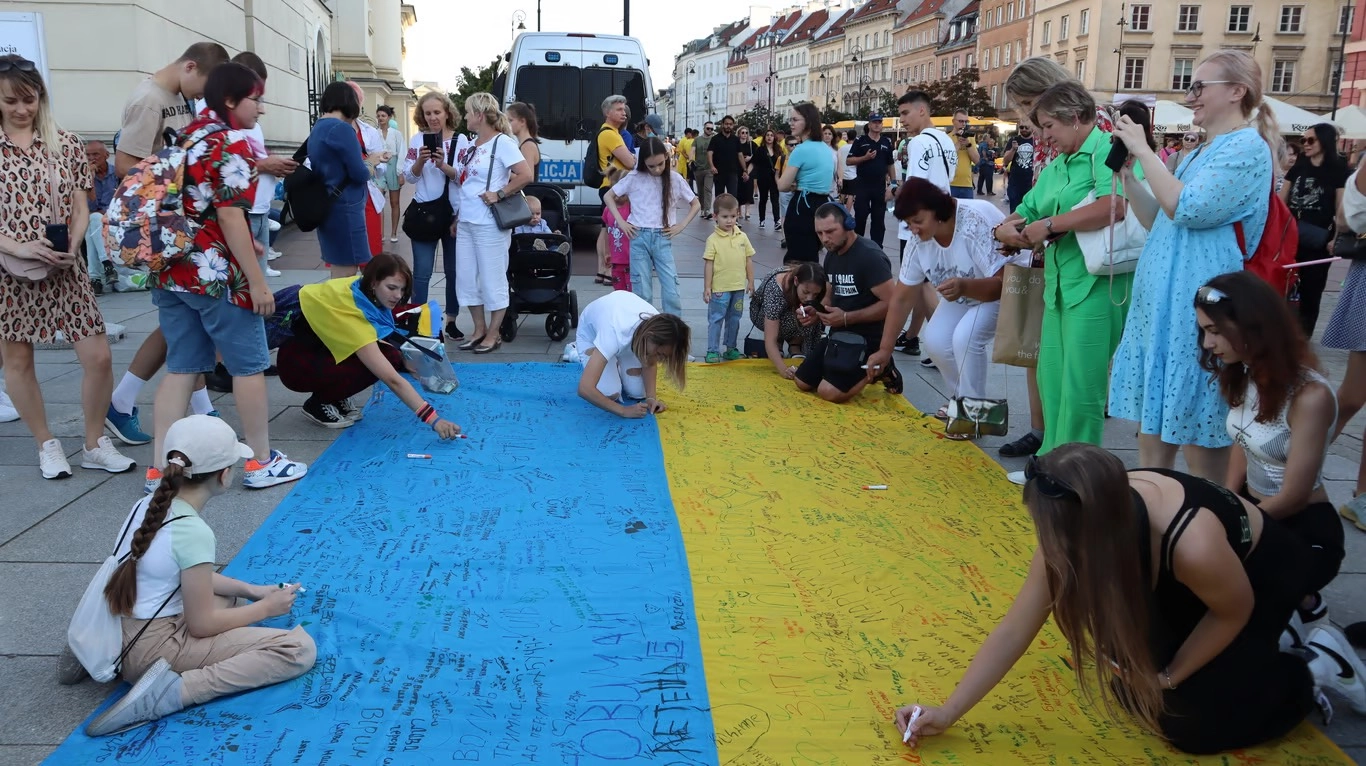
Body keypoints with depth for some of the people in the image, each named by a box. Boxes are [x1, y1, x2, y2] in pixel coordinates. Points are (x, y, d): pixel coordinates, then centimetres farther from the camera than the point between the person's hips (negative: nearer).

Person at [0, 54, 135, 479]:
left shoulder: (66, 143, 3)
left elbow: (81, 207, 4)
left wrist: (71, 246, -14)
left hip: (65, 270, 1)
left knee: (98, 357, -3)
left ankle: (95, 443, 16)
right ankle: (47, 444, 26)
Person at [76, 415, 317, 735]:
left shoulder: (149, 504, 5)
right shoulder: (193, 532, -20)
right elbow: (201, 625, -15)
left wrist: (251, 591, 17)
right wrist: (265, 608, -1)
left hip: (117, 638, 9)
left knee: (231, 598, 32)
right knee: (300, 647, -14)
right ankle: (175, 690, -20)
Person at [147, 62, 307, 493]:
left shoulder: (189, 135, 15)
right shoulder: (230, 143, -12)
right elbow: (230, 217, -18)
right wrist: (257, 280, -16)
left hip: (172, 268, 8)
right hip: (215, 273, -8)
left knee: (181, 367, 10)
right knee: (248, 364, 4)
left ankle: (161, 468, 10)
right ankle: (261, 461, 12)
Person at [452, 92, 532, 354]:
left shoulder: (502, 142, -10)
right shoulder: (471, 146, 13)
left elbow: (526, 176, -18)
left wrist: (499, 194, -17)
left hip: (490, 224, -8)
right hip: (466, 222, 8)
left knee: (492, 280, 1)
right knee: (466, 278, 12)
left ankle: (493, 334, 12)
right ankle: (479, 329, 25)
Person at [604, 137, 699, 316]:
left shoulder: (675, 179, 1)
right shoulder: (635, 178, -2)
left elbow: (695, 204, 12)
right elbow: (608, 196, 7)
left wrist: (682, 225, 0)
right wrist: (621, 222, -1)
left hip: (663, 238, 1)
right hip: (639, 237, -1)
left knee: (672, 292, -6)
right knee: (642, 292, 1)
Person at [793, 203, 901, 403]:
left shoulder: (870, 256, -20)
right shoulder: (831, 255, 8)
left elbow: (891, 304, -23)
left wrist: (847, 318, -24)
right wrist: (816, 313, -4)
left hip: (867, 338, -9)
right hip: (839, 333, 9)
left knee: (829, 392, -20)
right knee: (802, 383, 9)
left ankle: (877, 370, 2)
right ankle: (862, 372, 19)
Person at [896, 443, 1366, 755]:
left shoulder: (1192, 547, -44)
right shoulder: (1077, 525, -28)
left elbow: (1235, 612, -19)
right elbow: (1015, 630, -21)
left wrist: (1169, 676, -10)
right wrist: (946, 714, -22)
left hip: (1264, 577, -5)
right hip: (1179, 588, 5)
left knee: (1189, 723, -11)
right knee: (1132, 683, -3)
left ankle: (1316, 666, 11)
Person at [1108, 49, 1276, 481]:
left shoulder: (1247, 147, -9)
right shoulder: (1203, 152, 19)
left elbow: (1185, 209, -21)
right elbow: (1156, 221, 21)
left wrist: (1143, 150, -13)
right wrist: (1126, 171, 10)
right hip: (1162, 302, 9)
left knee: (1200, 434, -3)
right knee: (1153, 420, 13)